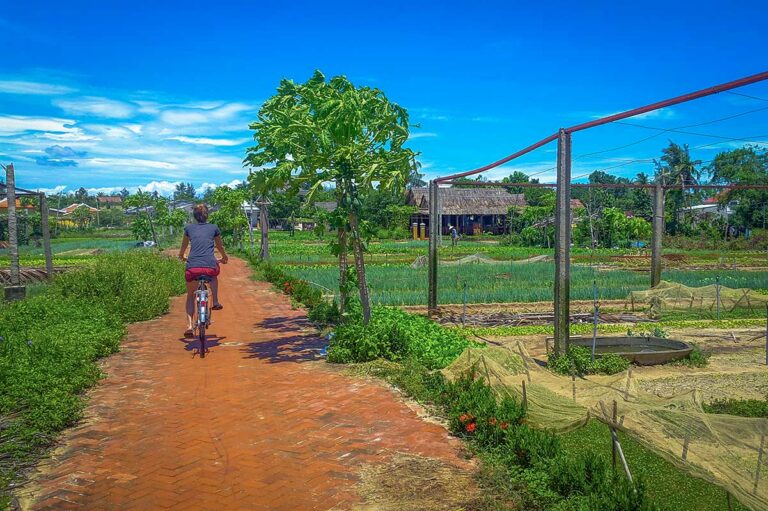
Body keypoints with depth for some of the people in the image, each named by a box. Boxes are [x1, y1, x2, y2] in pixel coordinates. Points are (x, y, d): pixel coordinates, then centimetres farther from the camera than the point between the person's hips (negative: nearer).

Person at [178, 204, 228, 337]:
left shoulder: (189, 228, 17)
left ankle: (189, 325, 4)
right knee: (214, 274, 37)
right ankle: (215, 302, 22)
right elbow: (220, 247, 31)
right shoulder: (214, 228, 15)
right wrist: (224, 258, 51)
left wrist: (181, 257, 56)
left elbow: (183, 247, 34)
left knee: (190, 296, 20)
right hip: (210, 266, 0)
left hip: (192, 268, 0)